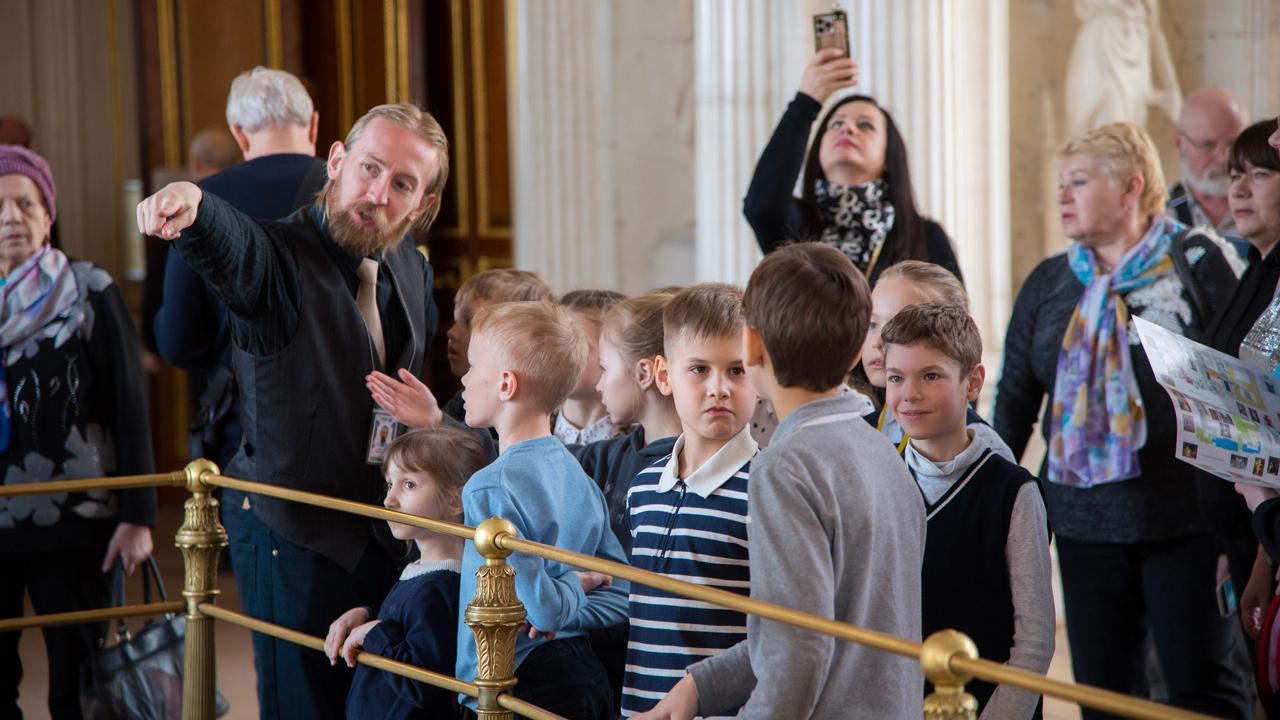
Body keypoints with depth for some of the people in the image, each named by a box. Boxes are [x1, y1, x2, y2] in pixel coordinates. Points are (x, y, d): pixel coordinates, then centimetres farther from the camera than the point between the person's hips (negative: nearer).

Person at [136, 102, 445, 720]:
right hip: (293, 534, -6)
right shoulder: (279, 257, -16)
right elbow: (229, 247, -41)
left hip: (382, 529, 6)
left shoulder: (412, 271, 6)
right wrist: (191, 205, -61)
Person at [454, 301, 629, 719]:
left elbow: (541, 607, -23)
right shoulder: (578, 476, 8)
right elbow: (619, 596, 8)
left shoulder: (488, 489, -17)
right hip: (585, 674, 8)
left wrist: (570, 592, -3)